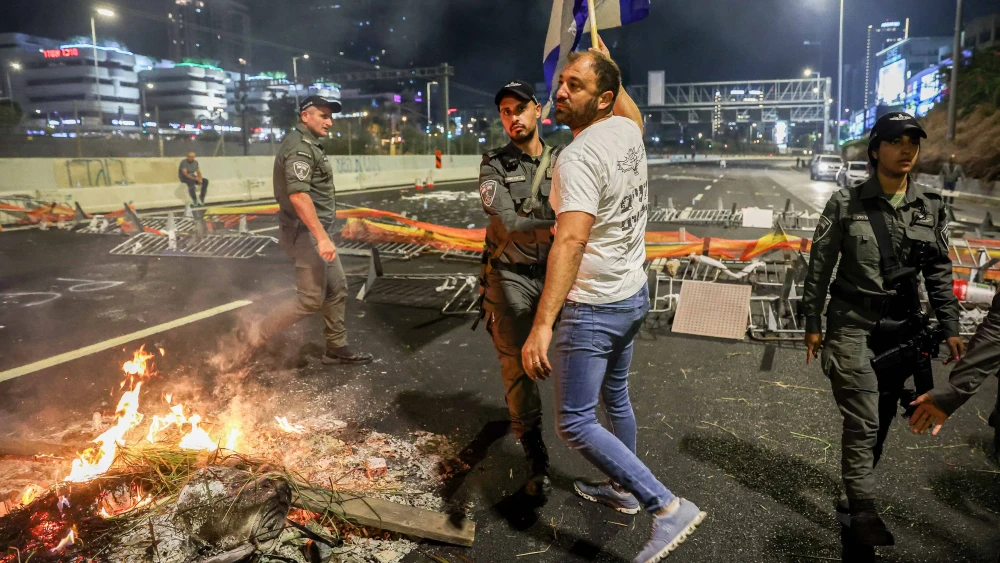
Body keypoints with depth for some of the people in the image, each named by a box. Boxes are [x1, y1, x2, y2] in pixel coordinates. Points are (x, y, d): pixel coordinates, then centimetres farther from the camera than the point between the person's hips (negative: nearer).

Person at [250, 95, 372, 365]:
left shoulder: (308, 144, 15)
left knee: (337, 289, 14)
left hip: (315, 231, 10)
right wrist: (322, 237, -31)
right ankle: (255, 336, 9)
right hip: (307, 232, -10)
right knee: (311, 299, -4)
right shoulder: (300, 147, -17)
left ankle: (337, 348, 24)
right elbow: (298, 195, -28)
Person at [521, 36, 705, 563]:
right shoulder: (628, 129, 2)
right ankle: (622, 490, 41)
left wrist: (542, 325, -40)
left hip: (594, 309, -9)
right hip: (633, 295, 10)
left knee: (574, 423, -3)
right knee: (615, 398, 24)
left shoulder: (577, 158, -24)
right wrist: (599, 51, 36)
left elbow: (571, 241, -35)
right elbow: (627, 101, 29)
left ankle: (667, 506, -3)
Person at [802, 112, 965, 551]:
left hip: (901, 329, 4)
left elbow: (938, 271, 8)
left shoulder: (930, 208, 4)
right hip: (853, 326, -4)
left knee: (880, 421, 10)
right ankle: (863, 515, 2)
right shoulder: (846, 203, -6)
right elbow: (820, 266, -3)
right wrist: (812, 323, -4)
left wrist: (949, 327, 2)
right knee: (863, 422, -7)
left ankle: (852, 499, 25)